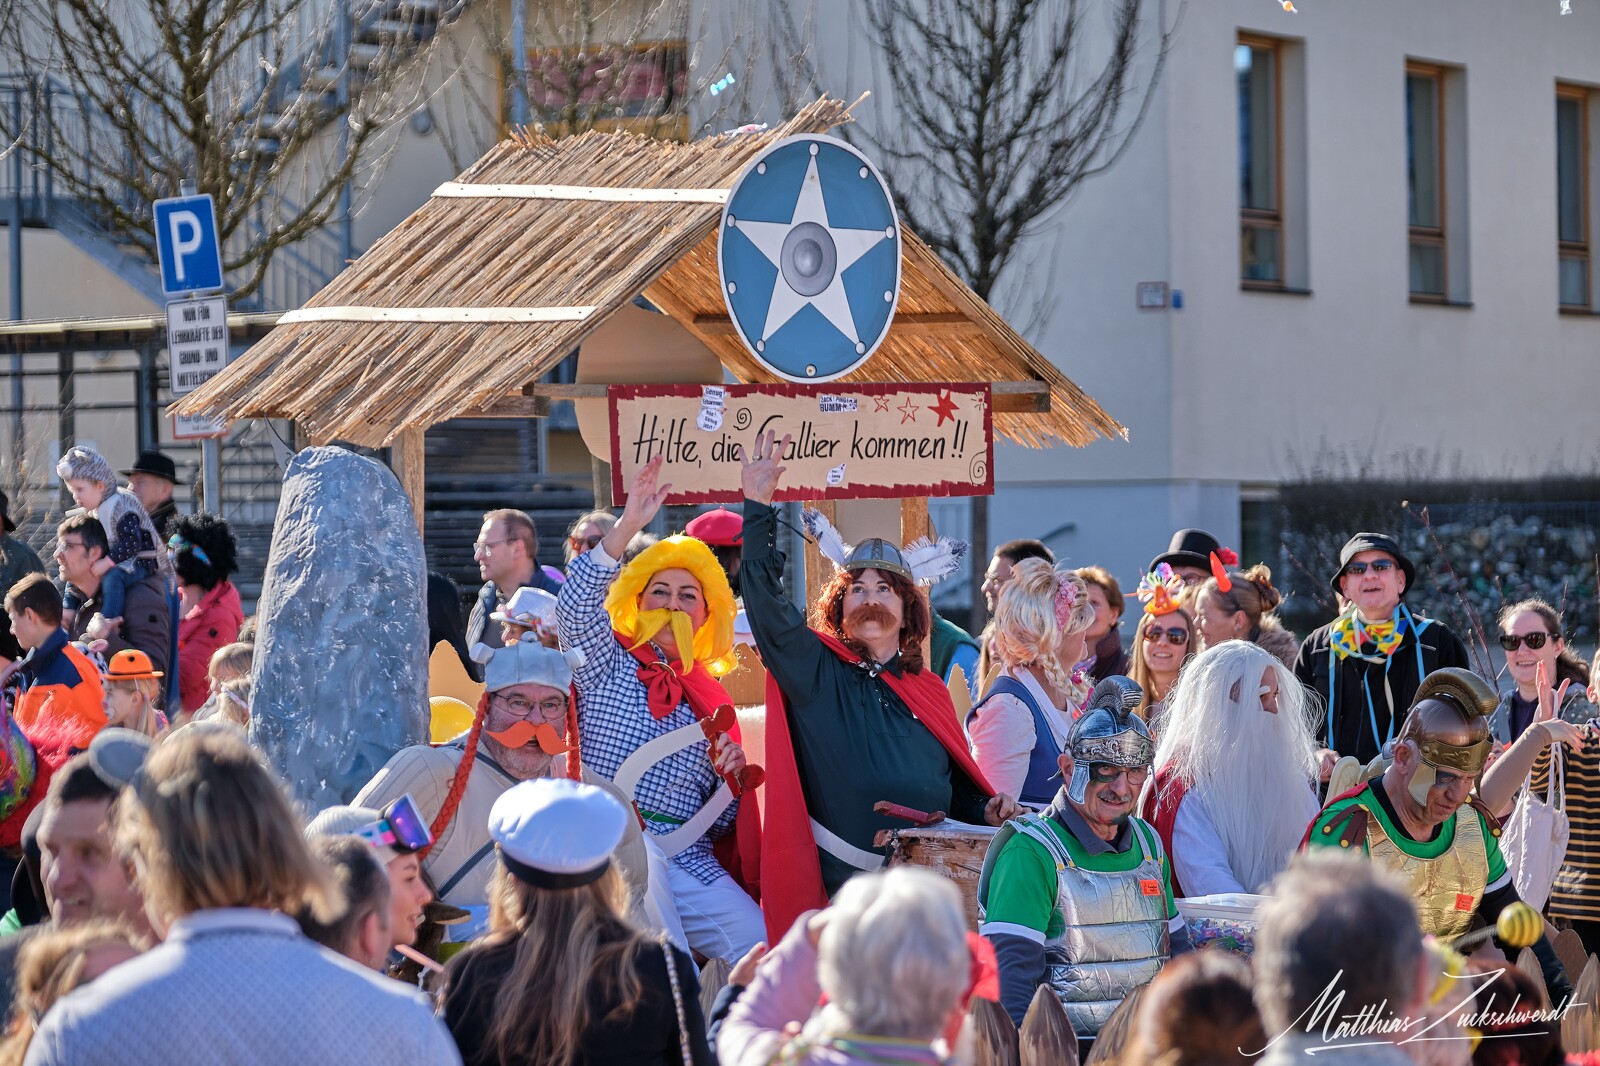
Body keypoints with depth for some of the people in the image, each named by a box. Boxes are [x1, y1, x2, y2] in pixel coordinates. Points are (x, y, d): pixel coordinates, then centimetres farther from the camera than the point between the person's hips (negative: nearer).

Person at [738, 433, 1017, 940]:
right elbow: (767, 603, -9)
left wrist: (989, 811, 2)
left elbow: (959, 789, 24)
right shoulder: (816, 673, 4)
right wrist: (758, 506, -15)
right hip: (839, 889, -3)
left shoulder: (930, 692, 17)